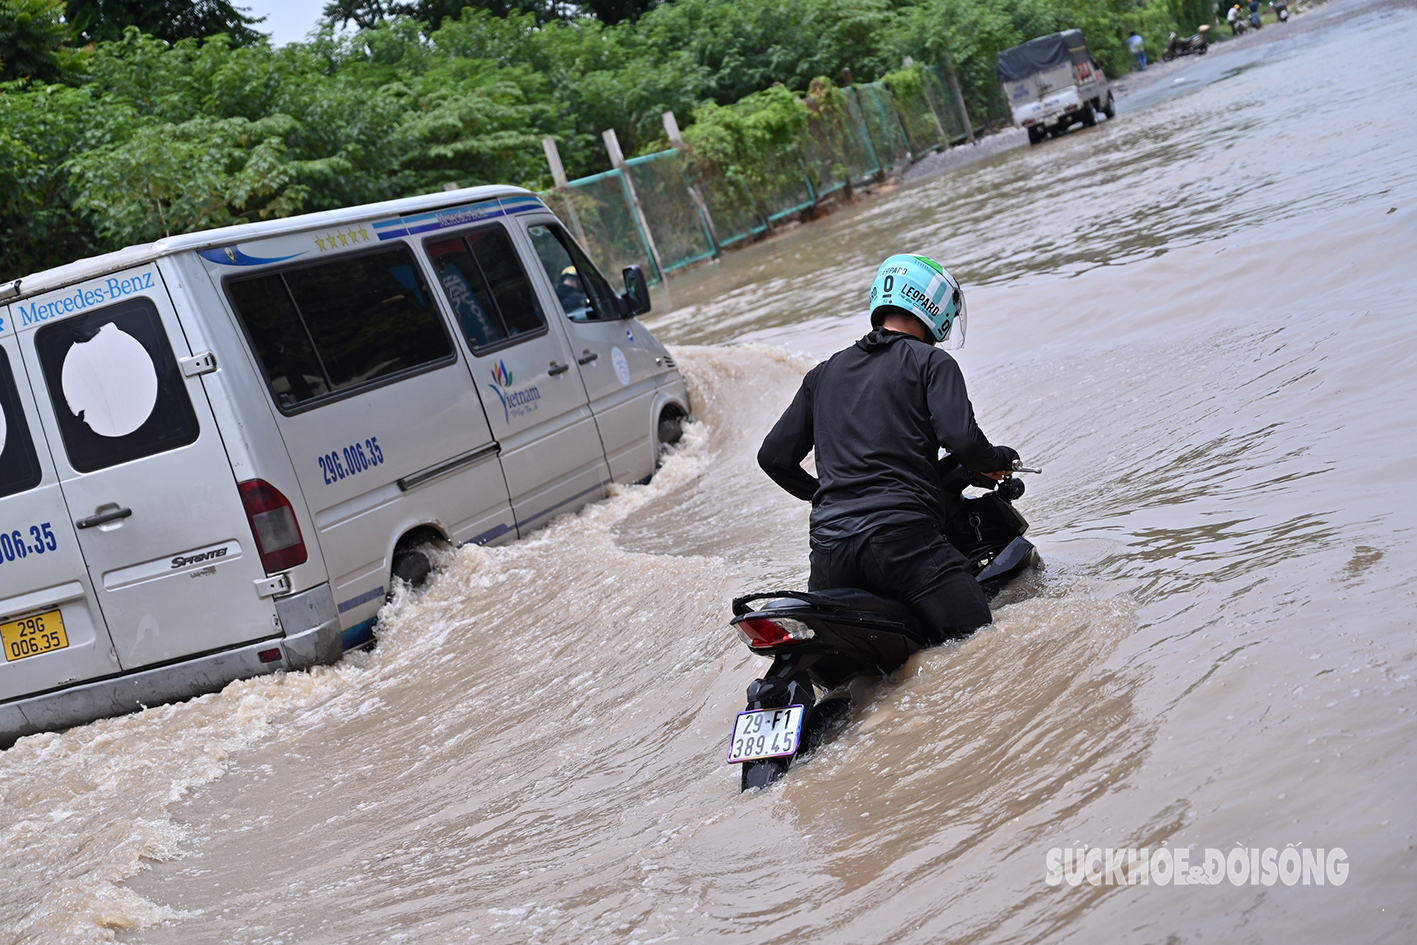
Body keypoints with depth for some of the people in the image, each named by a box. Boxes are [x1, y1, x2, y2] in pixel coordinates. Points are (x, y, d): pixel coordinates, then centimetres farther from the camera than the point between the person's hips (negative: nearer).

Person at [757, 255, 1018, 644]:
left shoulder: (823, 374, 22)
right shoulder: (932, 362, 7)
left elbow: (774, 457, 23)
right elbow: (962, 440, -8)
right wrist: (997, 460, 13)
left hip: (829, 545, 5)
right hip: (904, 535, -5)